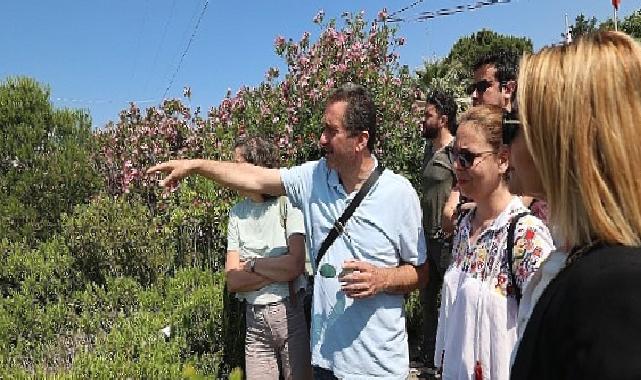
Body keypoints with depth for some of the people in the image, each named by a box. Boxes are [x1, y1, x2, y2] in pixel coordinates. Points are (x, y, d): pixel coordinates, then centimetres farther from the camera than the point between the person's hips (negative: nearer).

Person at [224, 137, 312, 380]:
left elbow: (296, 264, -17)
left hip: (291, 313, -3)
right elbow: (232, 281, -1)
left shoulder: (288, 202, -7)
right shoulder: (237, 212, 6)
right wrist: (280, 271, -11)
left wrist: (252, 264, -6)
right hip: (254, 320, 4)